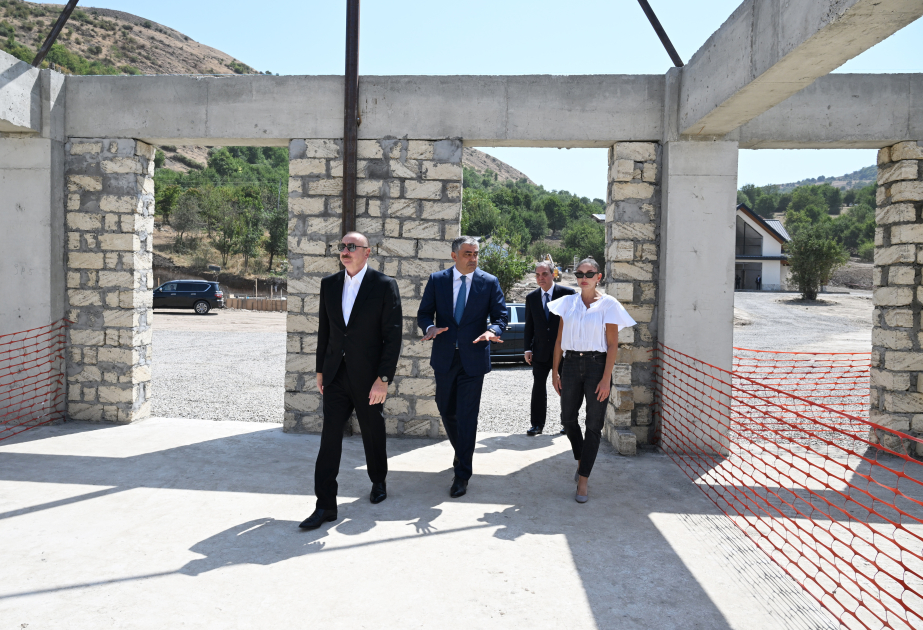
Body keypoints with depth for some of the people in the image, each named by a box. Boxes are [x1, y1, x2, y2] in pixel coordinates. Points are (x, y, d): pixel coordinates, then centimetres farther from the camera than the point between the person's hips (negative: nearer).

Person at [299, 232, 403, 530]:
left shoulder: (384, 285, -9)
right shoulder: (329, 284, 6)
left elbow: (393, 335, -11)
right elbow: (324, 329, 12)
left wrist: (383, 379, -16)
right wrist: (320, 369, 11)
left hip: (368, 376, -3)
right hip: (336, 374, 3)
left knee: (373, 433, 14)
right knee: (330, 436, 0)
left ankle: (378, 481, 39)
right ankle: (325, 505, 6)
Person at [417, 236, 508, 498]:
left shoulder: (490, 282, 0)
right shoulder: (437, 280, 3)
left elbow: (501, 316, 0)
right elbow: (424, 313, 4)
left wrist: (493, 330, -23)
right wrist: (430, 328, -19)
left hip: (473, 357, -2)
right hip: (444, 357, 3)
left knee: (467, 416, -2)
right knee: (446, 411, 15)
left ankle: (462, 474, 9)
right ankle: (461, 452, 42)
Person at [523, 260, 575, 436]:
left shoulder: (567, 293, -6)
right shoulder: (531, 298, 5)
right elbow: (529, 326, 8)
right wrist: (528, 349, 1)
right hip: (541, 351, 2)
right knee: (538, 387, 2)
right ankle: (537, 424, 10)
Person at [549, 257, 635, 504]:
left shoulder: (608, 304, -3)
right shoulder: (568, 303, 7)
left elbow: (612, 345, -6)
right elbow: (559, 340, 9)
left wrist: (606, 379, -12)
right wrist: (555, 371, 4)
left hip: (596, 364, -3)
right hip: (571, 363, 3)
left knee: (594, 425, 1)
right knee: (568, 418, 6)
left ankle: (582, 481, 10)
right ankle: (581, 460, 34)